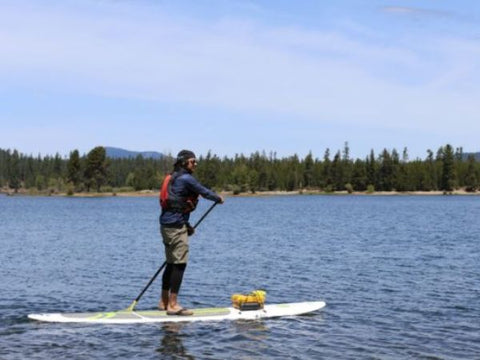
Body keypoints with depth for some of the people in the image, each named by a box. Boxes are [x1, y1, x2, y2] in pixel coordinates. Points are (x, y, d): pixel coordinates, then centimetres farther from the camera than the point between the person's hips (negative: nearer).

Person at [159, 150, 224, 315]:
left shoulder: (173, 178, 19)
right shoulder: (186, 178, -12)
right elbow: (204, 192, -4)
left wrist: (186, 225, 24)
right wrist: (218, 198, 15)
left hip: (166, 224, 10)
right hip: (176, 226, -10)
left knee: (171, 263, 16)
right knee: (179, 264, -9)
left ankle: (164, 301, 24)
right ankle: (173, 305, -10)